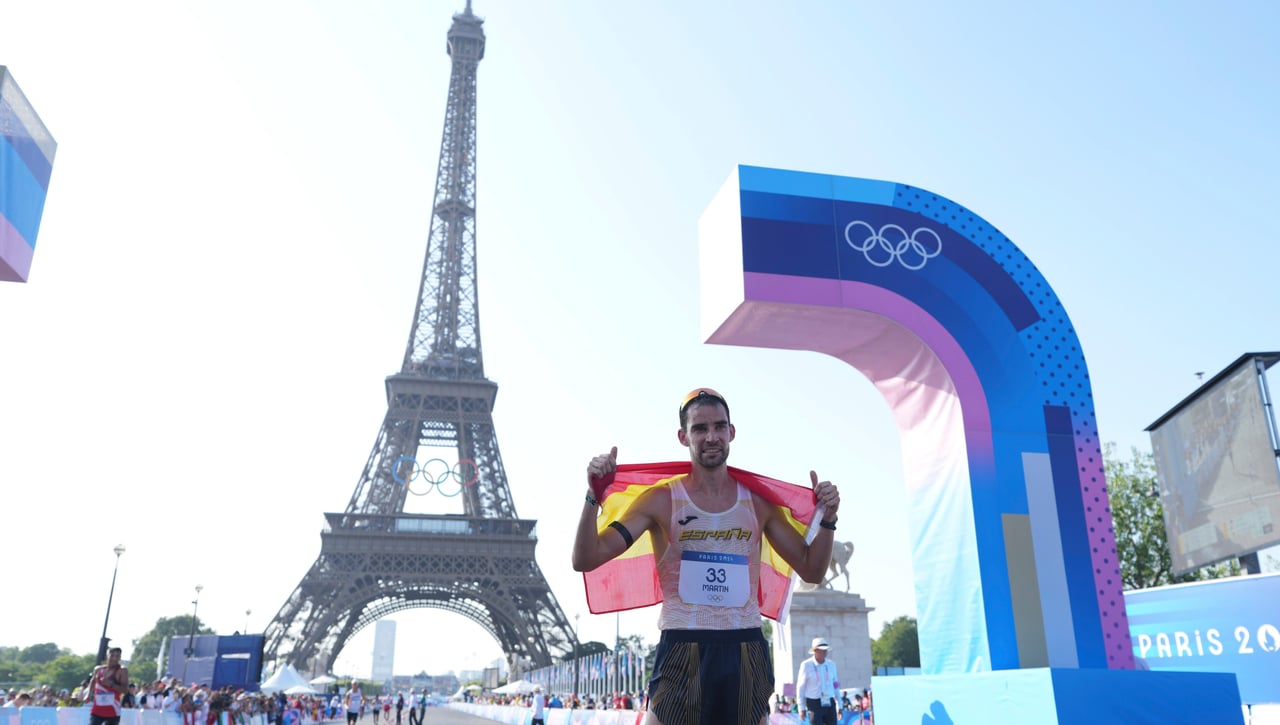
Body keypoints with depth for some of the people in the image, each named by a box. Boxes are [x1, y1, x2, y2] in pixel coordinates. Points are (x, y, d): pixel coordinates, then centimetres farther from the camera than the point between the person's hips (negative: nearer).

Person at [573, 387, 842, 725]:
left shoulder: (758, 501, 6)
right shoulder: (662, 500, -3)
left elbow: (811, 571, 13)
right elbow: (586, 560, -8)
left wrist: (826, 520, -3)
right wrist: (594, 497, -22)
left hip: (746, 654, 3)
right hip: (682, 652, -2)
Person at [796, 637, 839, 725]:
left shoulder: (831, 664, 7)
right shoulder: (806, 665, -5)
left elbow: (836, 685, 13)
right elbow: (800, 687, -1)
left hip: (829, 704, 4)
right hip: (814, 704, -4)